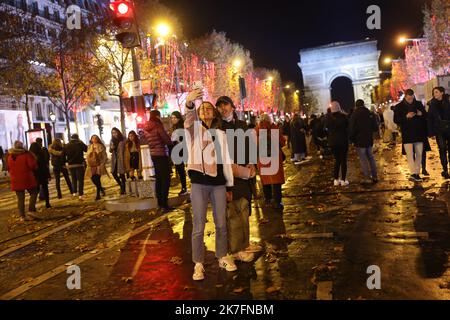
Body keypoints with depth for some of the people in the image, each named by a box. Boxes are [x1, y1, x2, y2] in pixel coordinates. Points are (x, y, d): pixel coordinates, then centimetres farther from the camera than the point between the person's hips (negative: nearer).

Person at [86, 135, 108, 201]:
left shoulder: (101, 147, 0)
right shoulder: (90, 147, 12)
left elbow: (104, 157, -2)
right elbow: (87, 156, 17)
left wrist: (102, 164, -9)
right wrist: (88, 164, 8)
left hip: (98, 165, -4)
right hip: (91, 166, 5)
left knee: (97, 180, -10)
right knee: (93, 179, 1)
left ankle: (98, 195, -1)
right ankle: (101, 189, 28)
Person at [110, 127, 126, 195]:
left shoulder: (122, 140, -4)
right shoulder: (112, 141, 11)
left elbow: (125, 149, -4)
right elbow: (110, 151, 16)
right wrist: (111, 148, -8)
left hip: (121, 158, -5)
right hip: (114, 159, 5)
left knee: (121, 173, -4)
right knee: (114, 173, 0)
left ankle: (123, 189, 7)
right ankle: (121, 185, 21)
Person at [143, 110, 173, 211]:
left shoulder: (146, 128, 10)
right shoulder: (158, 126, -14)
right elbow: (167, 140, -13)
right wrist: (173, 142, 7)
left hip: (153, 154, 8)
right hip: (161, 154, -8)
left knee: (159, 179, 15)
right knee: (165, 179, -4)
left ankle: (160, 203, 21)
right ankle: (164, 204, -5)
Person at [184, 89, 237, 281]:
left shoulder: (220, 134, 14)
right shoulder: (193, 128, 3)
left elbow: (226, 161, 14)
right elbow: (188, 117, -22)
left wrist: (229, 186, 12)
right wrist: (189, 103, -44)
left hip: (218, 183, 4)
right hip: (199, 183, -3)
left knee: (221, 224, 11)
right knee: (199, 227, 0)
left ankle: (223, 257, 27)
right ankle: (198, 264, 11)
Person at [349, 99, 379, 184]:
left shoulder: (355, 114, -11)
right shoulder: (370, 113, 3)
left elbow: (351, 129, -15)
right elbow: (376, 128, 6)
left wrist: (351, 138, 0)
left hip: (360, 140, -5)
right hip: (369, 140, 5)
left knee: (363, 159, -1)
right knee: (371, 157, 16)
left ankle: (367, 178, -3)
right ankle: (375, 176, 19)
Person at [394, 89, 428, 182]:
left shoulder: (418, 104, 7)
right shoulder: (399, 107, -1)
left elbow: (426, 116, 15)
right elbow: (396, 120, -4)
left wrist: (421, 114, -8)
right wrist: (406, 116, -18)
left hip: (419, 133, 3)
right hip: (407, 135, -3)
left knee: (419, 154, 6)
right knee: (409, 154, -10)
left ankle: (417, 173, 15)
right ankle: (413, 173, -13)